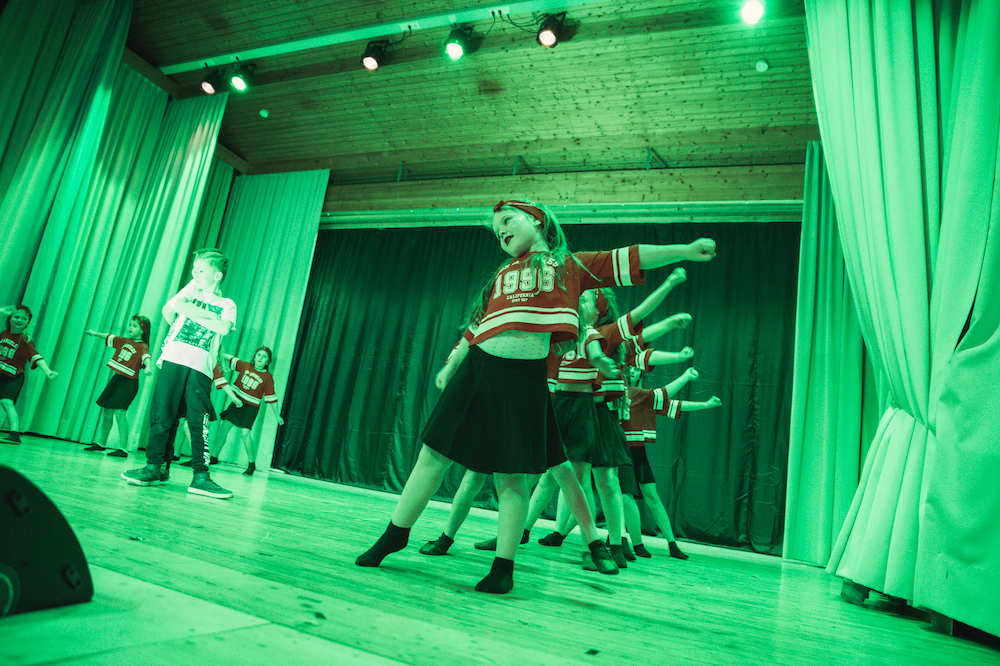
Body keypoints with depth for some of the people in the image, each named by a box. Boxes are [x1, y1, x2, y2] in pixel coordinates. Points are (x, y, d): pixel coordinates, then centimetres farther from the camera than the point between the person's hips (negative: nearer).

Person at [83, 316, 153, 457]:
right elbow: (109, 337, 30)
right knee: (107, 411, 15)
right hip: (116, 379, 8)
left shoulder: (142, 347, -11)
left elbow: (146, 357, -31)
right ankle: (101, 443, 31)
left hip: (129, 383, -8)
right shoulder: (124, 341, 13)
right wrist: (95, 333, 43)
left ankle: (123, 448, -17)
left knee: (120, 412, -17)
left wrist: (148, 367, -52)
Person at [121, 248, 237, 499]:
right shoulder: (193, 288, 19)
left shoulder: (228, 305, 13)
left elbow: (223, 328, -8)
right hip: (174, 358, 2)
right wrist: (207, 314, 4)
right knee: (161, 415, -1)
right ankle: (153, 468, 10)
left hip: (201, 367, -2)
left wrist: (191, 314, -4)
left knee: (199, 421, -5)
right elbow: (170, 309, 4)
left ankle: (200, 476, -2)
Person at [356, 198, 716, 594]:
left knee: (512, 477, 0)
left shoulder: (569, 265, 11)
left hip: (524, 378, -3)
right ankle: (394, 534, 22)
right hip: (477, 368, 4)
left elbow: (631, 260, 10)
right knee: (433, 454, 6)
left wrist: (686, 250, 6)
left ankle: (503, 567, 16)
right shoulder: (502, 275, 20)